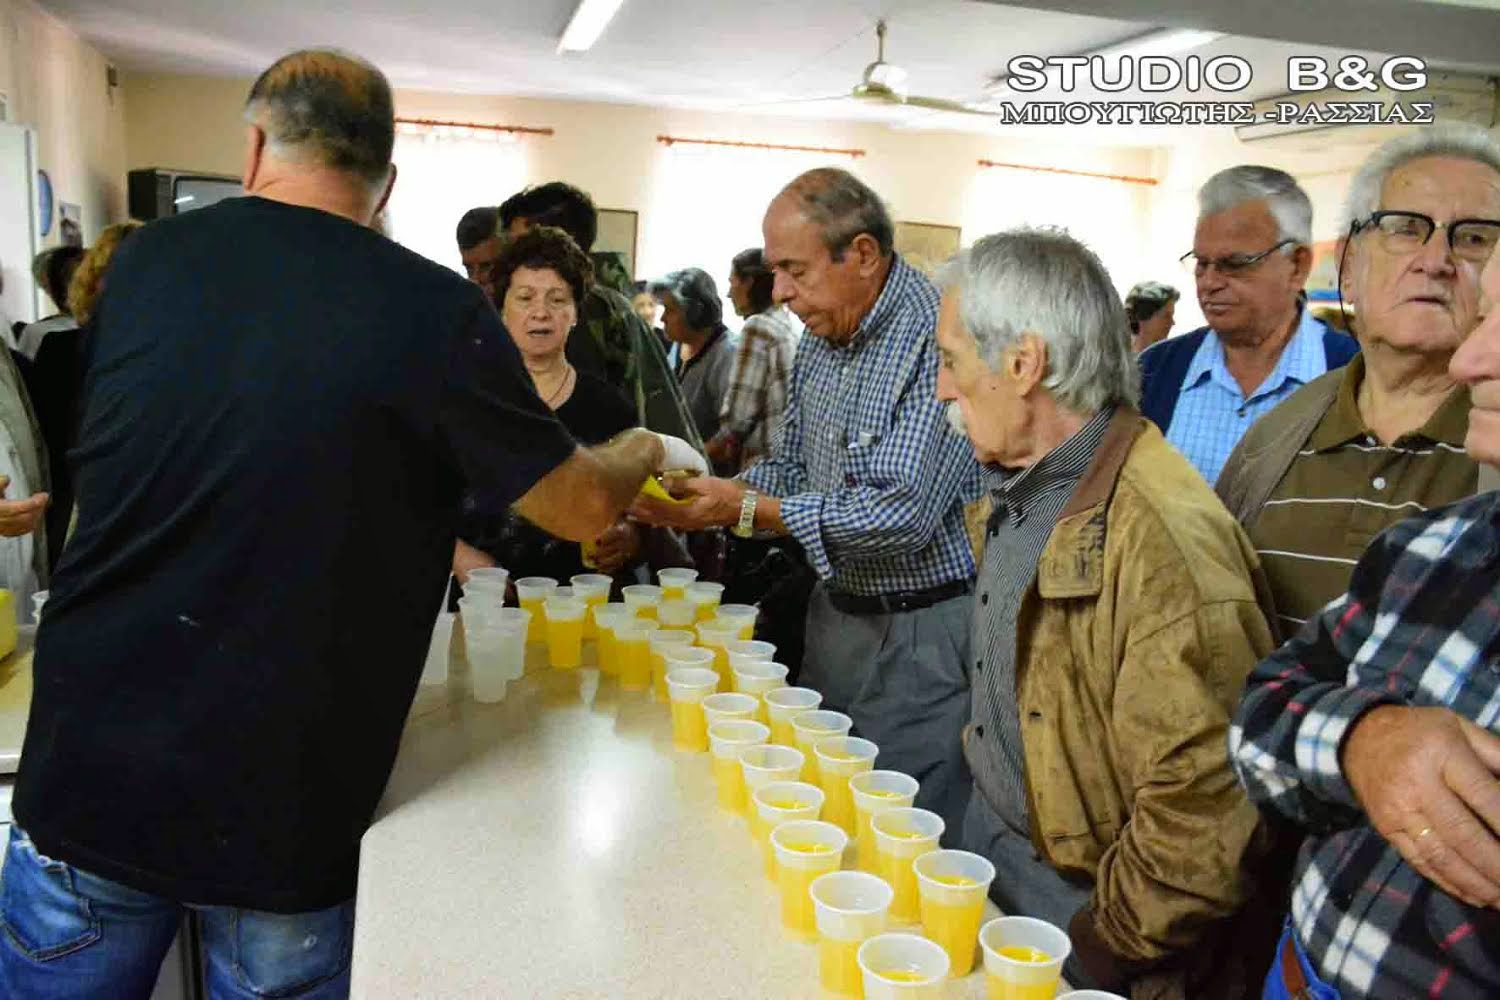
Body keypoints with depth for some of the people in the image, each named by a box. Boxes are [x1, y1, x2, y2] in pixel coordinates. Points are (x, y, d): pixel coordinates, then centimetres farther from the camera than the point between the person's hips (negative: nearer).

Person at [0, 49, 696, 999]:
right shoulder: (436, 312, -14)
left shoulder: (145, 262, 0)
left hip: (84, 776, 4)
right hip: (279, 816, -3)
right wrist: (651, 449, 19)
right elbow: (582, 506, -4)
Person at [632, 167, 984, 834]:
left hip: (923, 635, -8)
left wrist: (745, 510, -22)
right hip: (836, 613, 8)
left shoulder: (936, 337, -22)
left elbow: (900, 516, -27)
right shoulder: (822, 337, 7)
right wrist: (706, 493, -5)